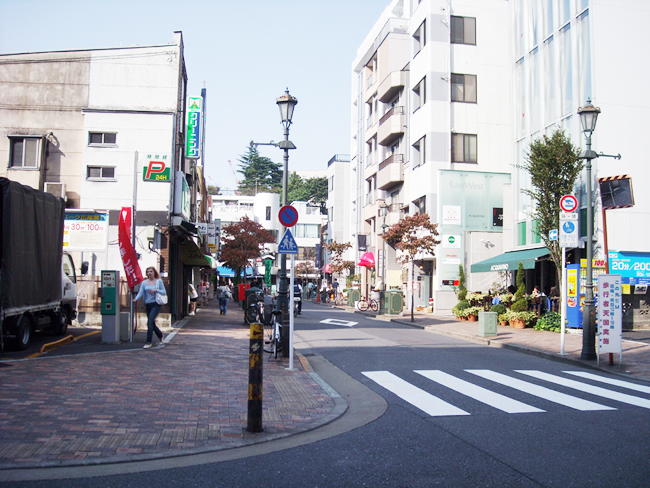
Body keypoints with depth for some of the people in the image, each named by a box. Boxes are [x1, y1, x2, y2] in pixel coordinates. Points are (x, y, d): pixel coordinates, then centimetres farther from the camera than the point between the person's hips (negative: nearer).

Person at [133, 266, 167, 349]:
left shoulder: (159, 281, 2)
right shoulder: (144, 282, 10)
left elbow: (164, 292, 1)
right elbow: (141, 293, -1)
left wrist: (156, 290, -15)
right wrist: (136, 299, -21)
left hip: (156, 304, -5)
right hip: (147, 304, 5)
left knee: (150, 322, -16)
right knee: (152, 323, 11)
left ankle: (148, 342, -13)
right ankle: (161, 336, 36)